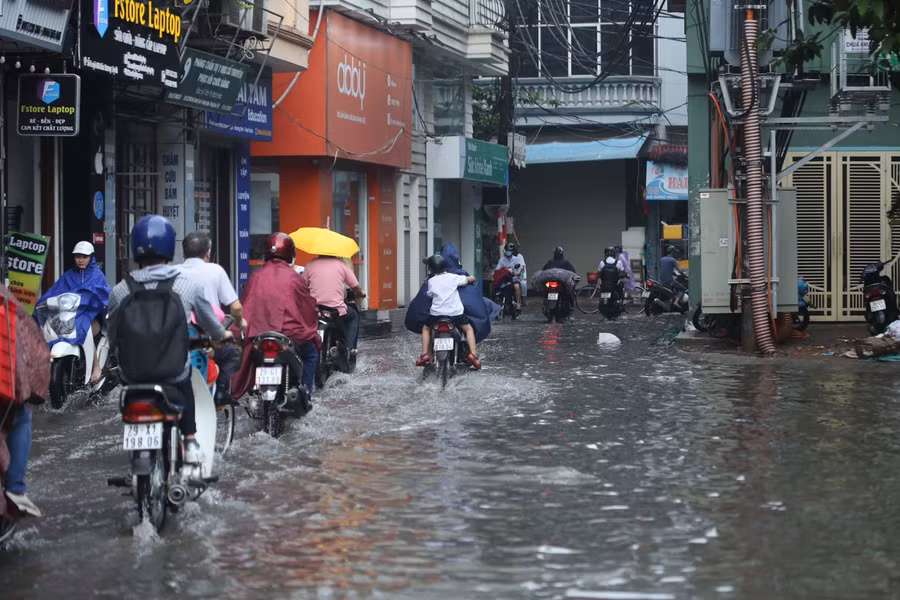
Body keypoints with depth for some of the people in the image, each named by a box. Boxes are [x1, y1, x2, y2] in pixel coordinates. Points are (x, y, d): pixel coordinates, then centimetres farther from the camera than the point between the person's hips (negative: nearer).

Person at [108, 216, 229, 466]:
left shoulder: (120, 291, -9)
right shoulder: (187, 285, -9)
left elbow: (113, 337, 3)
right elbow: (208, 321, 9)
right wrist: (222, 334, 32)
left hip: (133, 374, 0)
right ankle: (190, 443, 28)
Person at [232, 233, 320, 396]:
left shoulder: (255, 278, 2)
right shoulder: (295, 279, -6)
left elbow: (243, 306, 8)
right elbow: (309, 308, 2)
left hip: (258, 335, 3)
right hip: (290, 334, -3)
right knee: (311, 354, 23)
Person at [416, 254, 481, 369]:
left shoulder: (431, 281, 3)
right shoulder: (453, 277, 3)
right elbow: (471, 279, 10)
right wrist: (471, 278, 34)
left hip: (437, 312, 1)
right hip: (455, 312, -1)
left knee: (426, 329, 25)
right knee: (469, 329, 16)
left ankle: (425, 355, 14)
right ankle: (472, 354, -4)